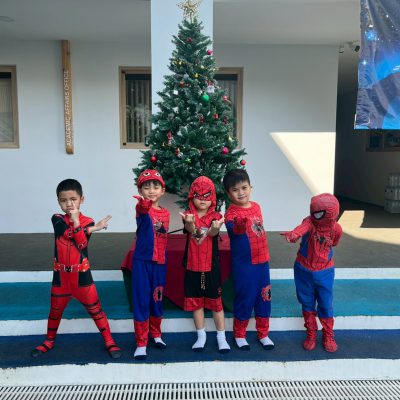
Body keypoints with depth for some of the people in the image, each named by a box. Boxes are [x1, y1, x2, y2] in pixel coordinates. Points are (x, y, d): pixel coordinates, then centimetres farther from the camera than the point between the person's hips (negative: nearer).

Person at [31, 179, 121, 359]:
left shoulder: (87, 222, -6)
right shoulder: (57, 219, -4)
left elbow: (81, 245, -20)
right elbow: (69, 233, -22)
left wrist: (76, 221, -24)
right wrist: (94, 228, -22)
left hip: (81, 274, -1)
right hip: (60, 275, 2)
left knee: (95, 309, 5)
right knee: (55, 310, 18)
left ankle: (109, 341, 17)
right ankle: (49, 341, 39)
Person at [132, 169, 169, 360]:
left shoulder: (165, 213, 6)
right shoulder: (142, 208, -10)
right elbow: (143, 210, -37)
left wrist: (165, 260, 12)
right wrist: (143, 205, -60)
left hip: (160, 262, 5)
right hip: (142, 261, -5)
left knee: (157, 300, 15)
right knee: (141, 301, 0)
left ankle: (156, 334, 35)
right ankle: (141, 343, 13)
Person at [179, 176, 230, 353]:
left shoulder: (215, 216, -6)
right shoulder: (189, 215, -5)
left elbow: (212, 232, -26)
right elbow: (191, 230, -27)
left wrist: (216, 228, -52)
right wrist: (190, 224, -52)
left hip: (211, 266, -1)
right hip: (193, 266, 1)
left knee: (215, 301, 8)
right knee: (196, 301, 12)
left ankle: (221, 337, 22)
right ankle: (201, 336, 29)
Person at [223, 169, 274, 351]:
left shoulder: (256, 206, 5)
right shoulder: (231, 212, -15)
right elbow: (233, 229, -37)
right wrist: (240, 225, -59)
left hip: (262, 260, 6)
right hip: (243, 263, -6)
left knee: (264, 297, 14)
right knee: (245, 298, 4)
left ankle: (263, 334, 32)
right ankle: (239, 335, 26)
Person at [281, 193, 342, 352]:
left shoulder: (336, 229, -14)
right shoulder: (310, 222, -22)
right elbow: (302, 229, -47)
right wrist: (293, 234, -67)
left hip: (324, 272, 1)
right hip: (304, 270, 0)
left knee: (326, 305, 9)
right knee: (307, 303, 14)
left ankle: (328, 336, 33)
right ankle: (311, 334, 34)